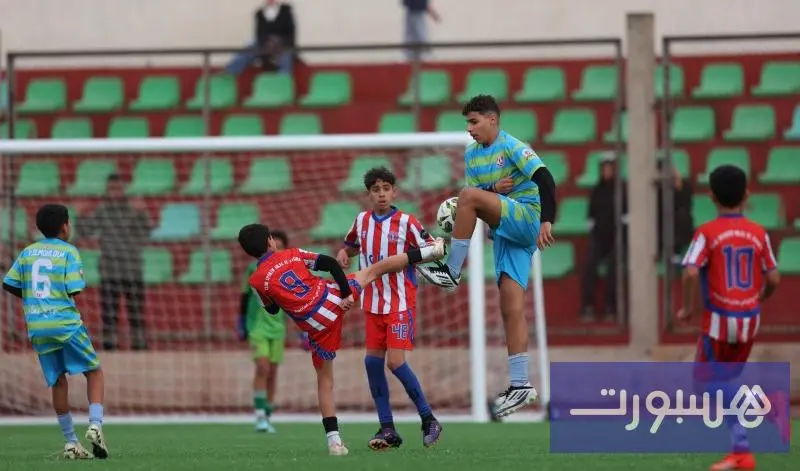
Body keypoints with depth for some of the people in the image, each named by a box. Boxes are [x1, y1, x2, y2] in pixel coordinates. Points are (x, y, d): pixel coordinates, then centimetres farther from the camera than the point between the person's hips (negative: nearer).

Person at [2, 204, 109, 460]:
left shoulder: (28, 252, 11)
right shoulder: (69, 252, -3)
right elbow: (74, 290, -11)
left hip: (37, 327, 4)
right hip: (66, 322, -4)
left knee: (58, 382, 9)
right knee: (94, 372, 8)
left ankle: (71, 443, 9)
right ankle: (95, 425, -11)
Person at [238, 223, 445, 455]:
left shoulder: (257, 281, -2)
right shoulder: (293, 254, 4)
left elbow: (272, 309, 14)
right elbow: (331, 264, -2)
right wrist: (347, 294, 1)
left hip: (318, 326, -1)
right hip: (333, 298, 1)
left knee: (325, 381, 11)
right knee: (375, 269, 24)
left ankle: (334, 440, 6)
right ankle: (430, 251, 27)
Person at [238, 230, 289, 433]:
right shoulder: (255, 270, -2)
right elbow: (244, 299, 7)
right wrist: (241, 326, 9)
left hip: (278, 330, 2)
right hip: (257, 327, -2)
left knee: (272, 373, 4)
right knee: (262, 367, -17)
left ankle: (267, 418, 12)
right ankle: (260, 416, -18)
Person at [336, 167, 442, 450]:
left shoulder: (406, 223, -8)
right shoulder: (362, 221, 8)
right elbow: (352, 246, 26)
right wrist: (343, 254, 4)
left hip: (401, 303, -6)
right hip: (373, 303, 6)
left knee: (395, 362, -14)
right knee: (373, 361, 1)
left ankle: (428, 420, 0)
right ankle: (387, 429, 9)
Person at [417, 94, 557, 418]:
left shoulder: (512, 148, -8)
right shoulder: (471, 155, 14)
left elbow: (545, 181, -18)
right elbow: (473, 199, 14)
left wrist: (547, 221, -29)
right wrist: (493, 190, -8)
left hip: (527, 219, -7)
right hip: (504, 231, 7)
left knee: (469, 196, -27)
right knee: (511, 308, -3)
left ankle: (452, 271, -21)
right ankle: (520, 385, -5)